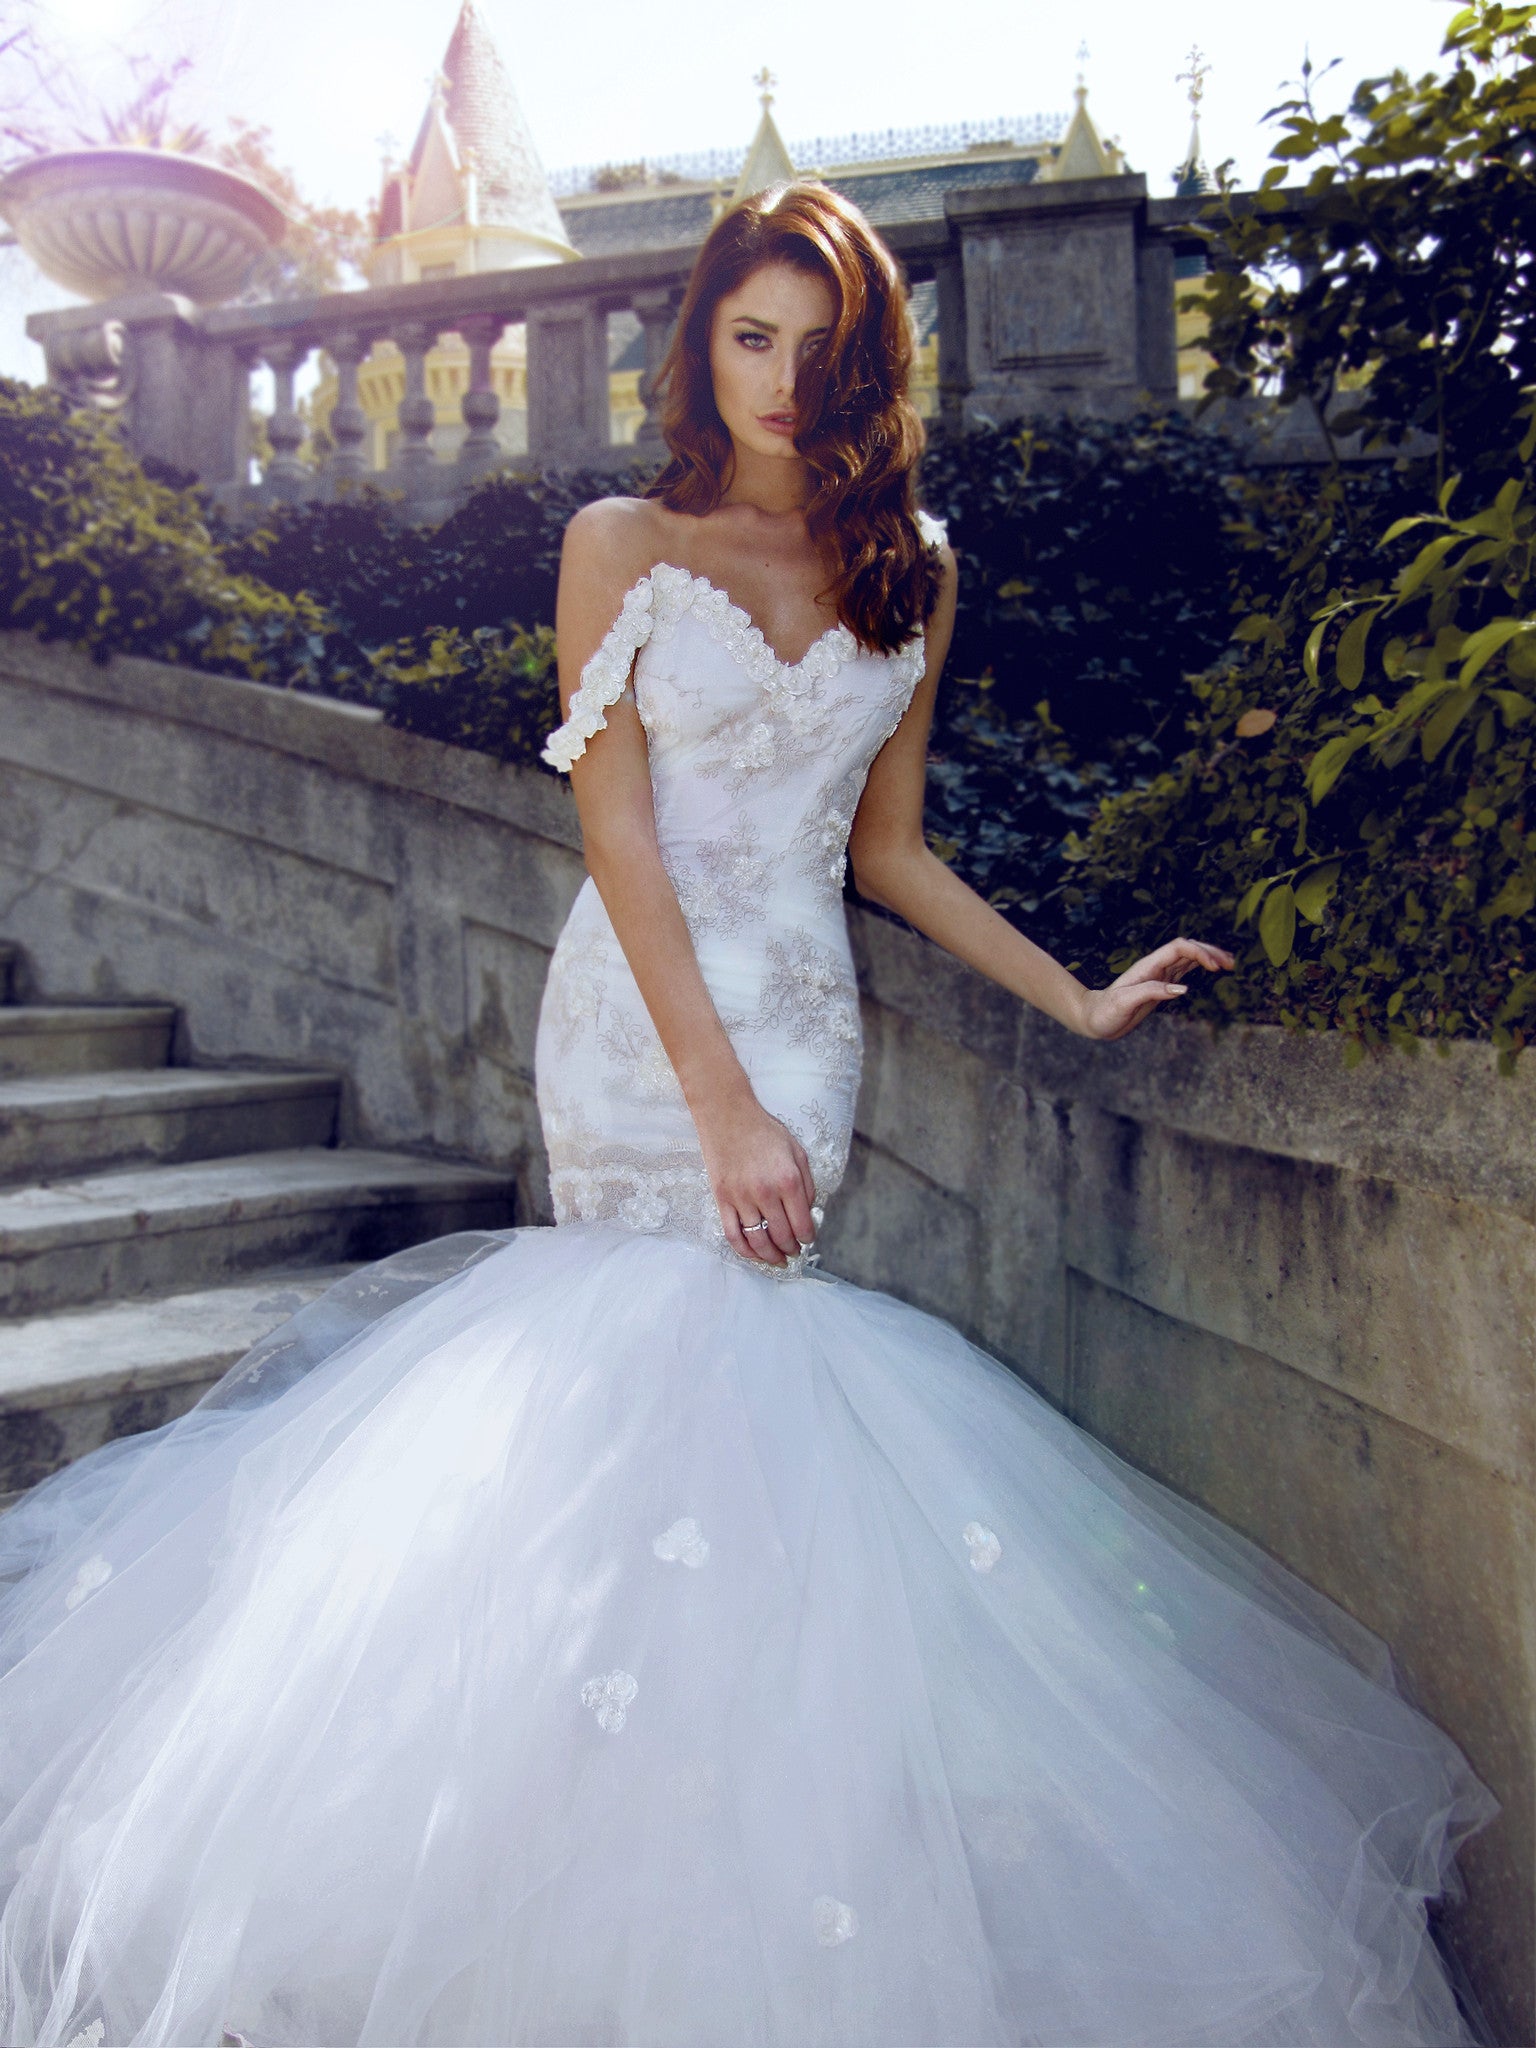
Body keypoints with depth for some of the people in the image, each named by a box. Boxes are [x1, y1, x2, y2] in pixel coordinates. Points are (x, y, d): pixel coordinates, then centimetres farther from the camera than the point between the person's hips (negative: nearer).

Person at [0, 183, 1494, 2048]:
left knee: (715, 1355, -4)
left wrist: (1077, 998, 9)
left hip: (801, 1035, 2)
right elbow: (618, 834, -5)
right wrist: (723, 1105, -13)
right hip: (638, 1029, -2)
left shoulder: (910, 573, 12)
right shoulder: (622, 546, 3)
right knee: (661, 1369, -5)